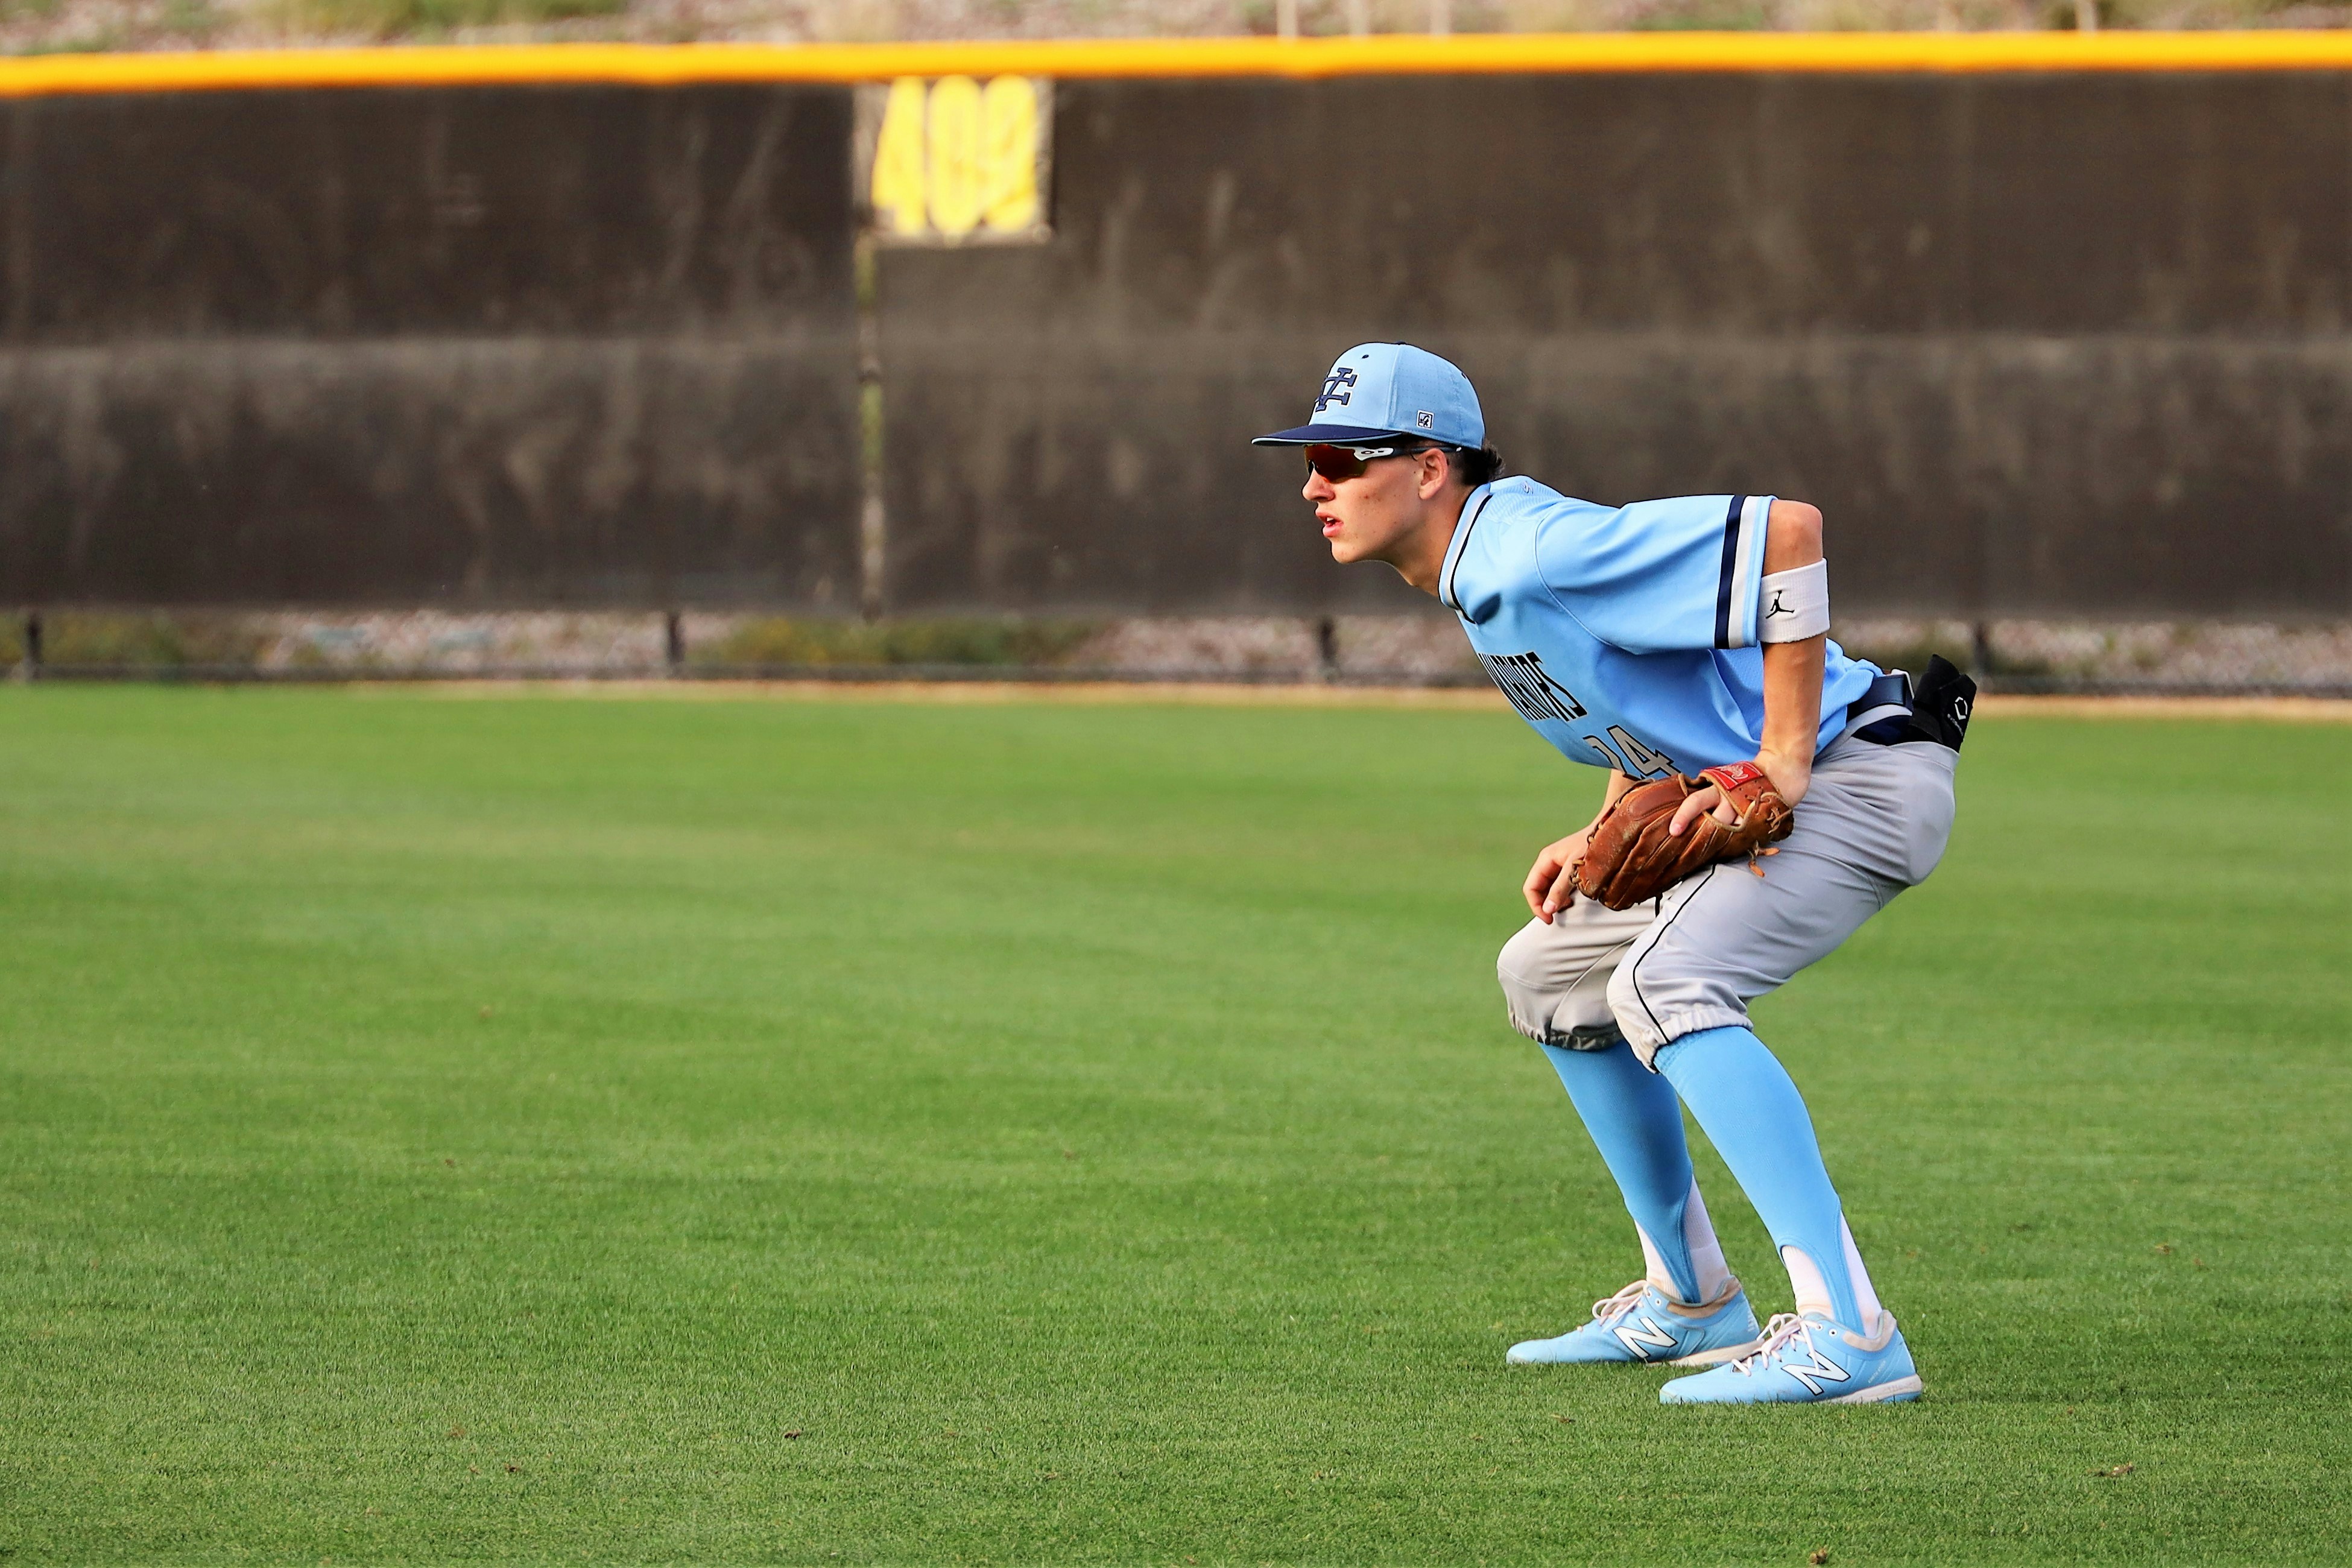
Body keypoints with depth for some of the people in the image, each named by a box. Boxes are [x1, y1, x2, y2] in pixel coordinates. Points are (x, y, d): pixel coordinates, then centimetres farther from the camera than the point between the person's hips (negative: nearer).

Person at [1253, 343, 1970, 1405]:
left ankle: (1848, 1332, -34)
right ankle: (1690, 1303, 26)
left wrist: (1784, 764, -28)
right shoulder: (1478, 579, 8)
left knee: (1665, 984, -30)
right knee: (1548, 972, 19)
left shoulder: (1539, 552, -24)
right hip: (1742, 800, 11)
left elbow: (1787, 531, -31)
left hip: (1863, 773, -11)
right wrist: (1602, 837, 8)